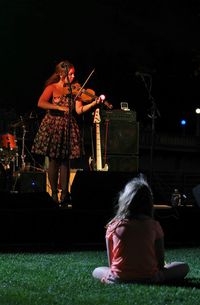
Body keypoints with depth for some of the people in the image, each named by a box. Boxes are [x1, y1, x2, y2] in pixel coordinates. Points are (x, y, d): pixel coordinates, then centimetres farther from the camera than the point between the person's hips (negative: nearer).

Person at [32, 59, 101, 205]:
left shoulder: (74, 90, 8)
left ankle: (64, 192, 5)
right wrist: (59, 107, -23)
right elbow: (41, 103, -16)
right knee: (54, 160, 0)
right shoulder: (52, 88, -2)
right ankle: (54, 192, 7)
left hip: (68, 128, 3)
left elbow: (79, 110, -2)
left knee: (64, 161, 3)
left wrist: (94, 103, -16)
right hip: (53, 126, -3)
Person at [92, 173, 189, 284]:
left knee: (97, 271, 29)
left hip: (118, 279, 0)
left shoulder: (113, 226, 1)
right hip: (149, 278, 0)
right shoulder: (154, 225, -1)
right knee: (184, 267, 17)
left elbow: (111, 263, 5)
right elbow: (160, 262, 2)